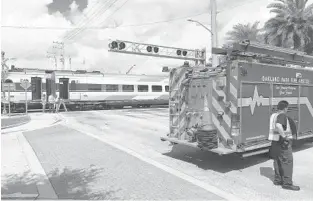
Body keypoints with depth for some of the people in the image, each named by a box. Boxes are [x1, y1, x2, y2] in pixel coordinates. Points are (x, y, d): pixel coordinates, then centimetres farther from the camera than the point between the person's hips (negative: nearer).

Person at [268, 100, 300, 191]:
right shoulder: (282, 115, -16)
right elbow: (278, 126, -35)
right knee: (287, 161, -2)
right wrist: (284, 137, -27)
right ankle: (287, 183, 1)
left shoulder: (273, 115, 11)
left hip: (275, 141, 9)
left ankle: (278, 180, 25)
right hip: (283, 142, -9)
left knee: (277, 161, 15)